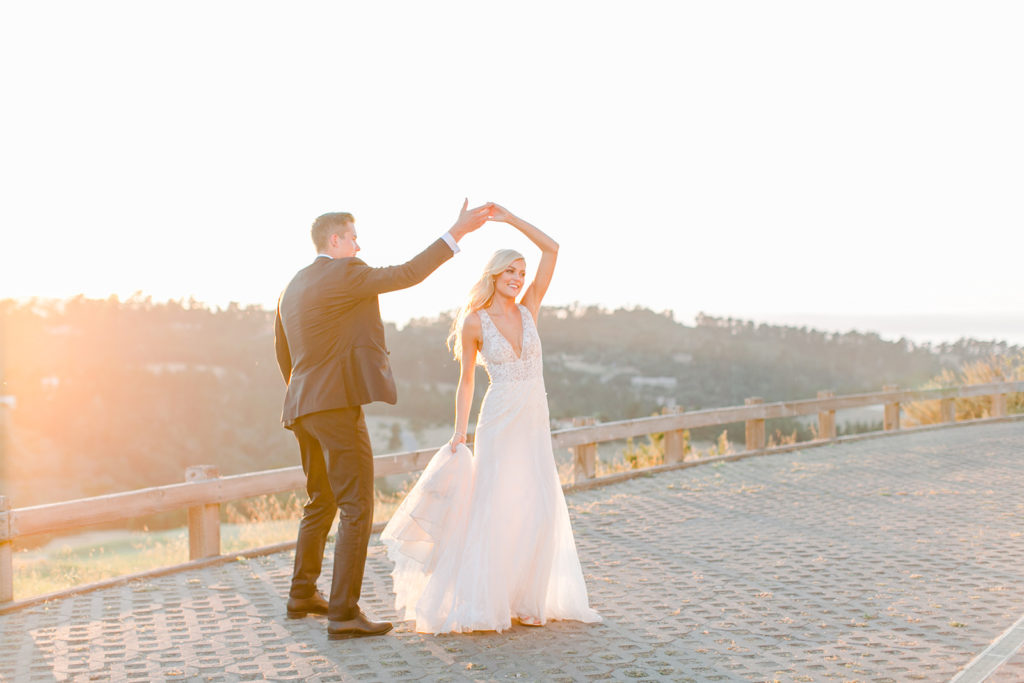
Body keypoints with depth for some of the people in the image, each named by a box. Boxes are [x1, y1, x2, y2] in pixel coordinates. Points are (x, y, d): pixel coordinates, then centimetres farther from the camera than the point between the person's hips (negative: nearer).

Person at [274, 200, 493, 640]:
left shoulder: (294, 286, 16)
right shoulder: (343, 274, -12)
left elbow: (282, 352, 24)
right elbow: (405, 275, -19)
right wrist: (457, 232, -16)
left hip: (303, 407, 10)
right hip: (337, 405, -10)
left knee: (321, 502, 22)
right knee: (356, 508, -7)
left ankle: (302, 595, 33)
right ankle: (344, 613, -9)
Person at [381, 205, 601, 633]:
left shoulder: (529, 308, 5)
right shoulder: (474, 322, -3)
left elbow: (551, 249, 0)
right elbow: (466, 381, 1)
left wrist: (507, 218, -3)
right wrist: (459, 435, -6)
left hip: (535, 421, 4)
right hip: (499, 421, -4)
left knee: (538, 512, 5)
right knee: (493, 509, -7)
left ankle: (525, 600, 17)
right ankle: (476, 604, 0)